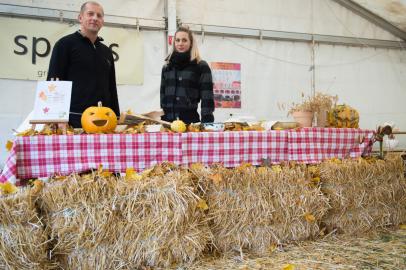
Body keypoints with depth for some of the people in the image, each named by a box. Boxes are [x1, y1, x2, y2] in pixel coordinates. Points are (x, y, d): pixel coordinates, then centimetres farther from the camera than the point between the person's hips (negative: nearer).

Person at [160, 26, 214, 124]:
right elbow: (163, 97, 15)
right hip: (168, 121, 3)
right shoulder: (166, 67, 15)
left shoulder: (201, 66, 2)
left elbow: (207, 99, -5)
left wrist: (206, 124, -14)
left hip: (191, 121, -3)